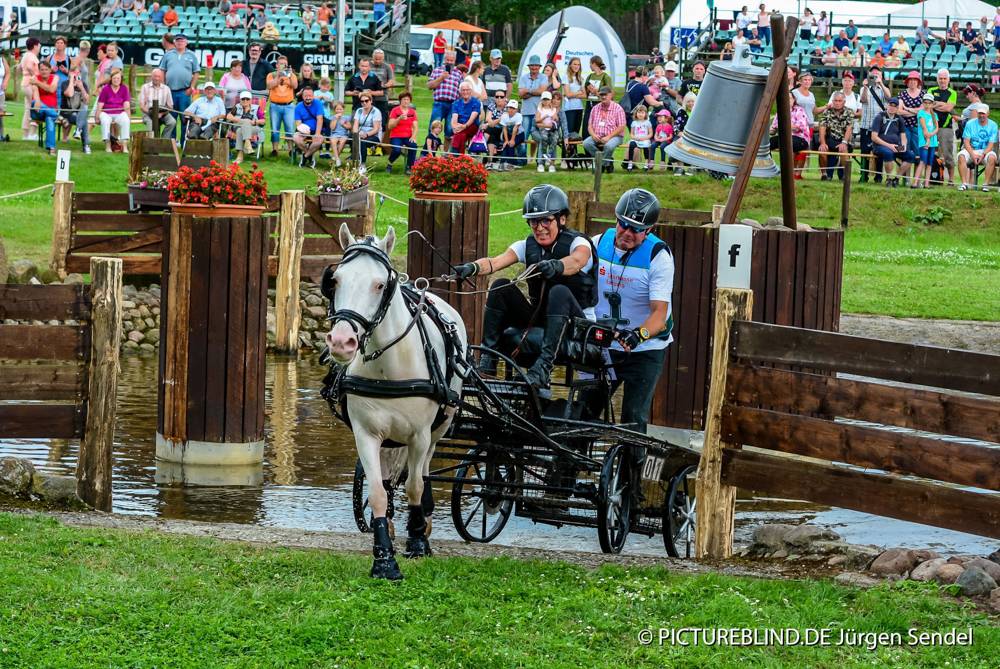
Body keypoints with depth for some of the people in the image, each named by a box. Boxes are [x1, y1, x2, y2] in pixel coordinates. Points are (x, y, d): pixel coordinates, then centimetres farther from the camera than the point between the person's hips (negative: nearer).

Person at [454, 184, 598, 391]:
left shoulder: (577, 243, -9)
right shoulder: (527, 246, 3)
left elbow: (576, 262, -34)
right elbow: (496, 262, -15)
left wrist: (555, 266, -56)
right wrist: (472, 268, -37)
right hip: (538, 318, 4)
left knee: (560, 292, -35)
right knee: (501, 287, -16)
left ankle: (542, 368, -41)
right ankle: (487, 360, -17)